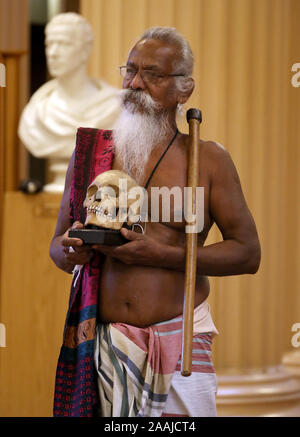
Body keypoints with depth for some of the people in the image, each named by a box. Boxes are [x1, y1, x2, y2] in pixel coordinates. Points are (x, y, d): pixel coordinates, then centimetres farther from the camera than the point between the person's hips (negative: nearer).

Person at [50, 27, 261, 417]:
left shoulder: (208, 160, 2)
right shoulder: (90, 153, 9)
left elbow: (248, 253, -1)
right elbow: (58, 245, 16)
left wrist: (161, 255, -12)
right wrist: (71, 251, -9)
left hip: (179, 341, -1)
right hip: (103, 342, 2)